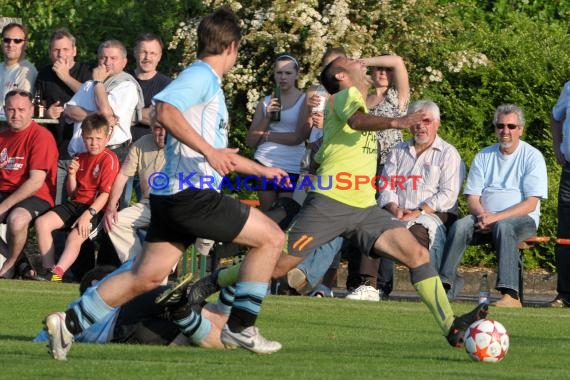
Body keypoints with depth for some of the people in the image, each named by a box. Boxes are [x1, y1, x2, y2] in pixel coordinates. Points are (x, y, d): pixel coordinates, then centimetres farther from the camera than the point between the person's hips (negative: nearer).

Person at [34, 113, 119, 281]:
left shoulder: (109, 159, -8)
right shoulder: (80, 158, 16)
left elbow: (106, 194, -15)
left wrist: (88, 214, -26)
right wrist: (72, 174, -3)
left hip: (96, 209, -8)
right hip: (75, 204, 8)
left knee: (75, 236, -32)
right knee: (42, 222, -10)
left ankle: (57, 272, -41)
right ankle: (48, 267, -13)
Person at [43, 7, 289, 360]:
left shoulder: (209, 82, 24)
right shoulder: (201, 75, -8)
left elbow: (220, 155, 35)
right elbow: (165, 110, -27)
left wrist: (262, 170, 41)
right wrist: (208, 152, -29)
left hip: (172, 195, 10)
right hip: (191, 194, -10)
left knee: (145, 277, 7)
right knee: (272, 237, -4)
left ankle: (69, 323, 4)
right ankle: (240, 328, -2)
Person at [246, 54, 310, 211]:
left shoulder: (305, 100, 2)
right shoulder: (265, 102, 11)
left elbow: (298, 137, -9)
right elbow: (251, 141, 7)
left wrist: (266, 135, 0)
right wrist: (267, 117, -7)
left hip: (292, 168, -3)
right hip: (265, 164, 3)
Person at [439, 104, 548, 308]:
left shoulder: (532, 157, 2)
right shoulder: (484, 156, 16)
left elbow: (531, 204, -7)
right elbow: (472, 197, 10)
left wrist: (496, 217, -18)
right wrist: (482, 215, -14)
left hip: (521, 219, -4)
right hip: (485, 217, 4)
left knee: (503, 227, -38)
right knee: (460, 226, -27)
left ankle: (510, 296, -48)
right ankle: (442, 285, -37)